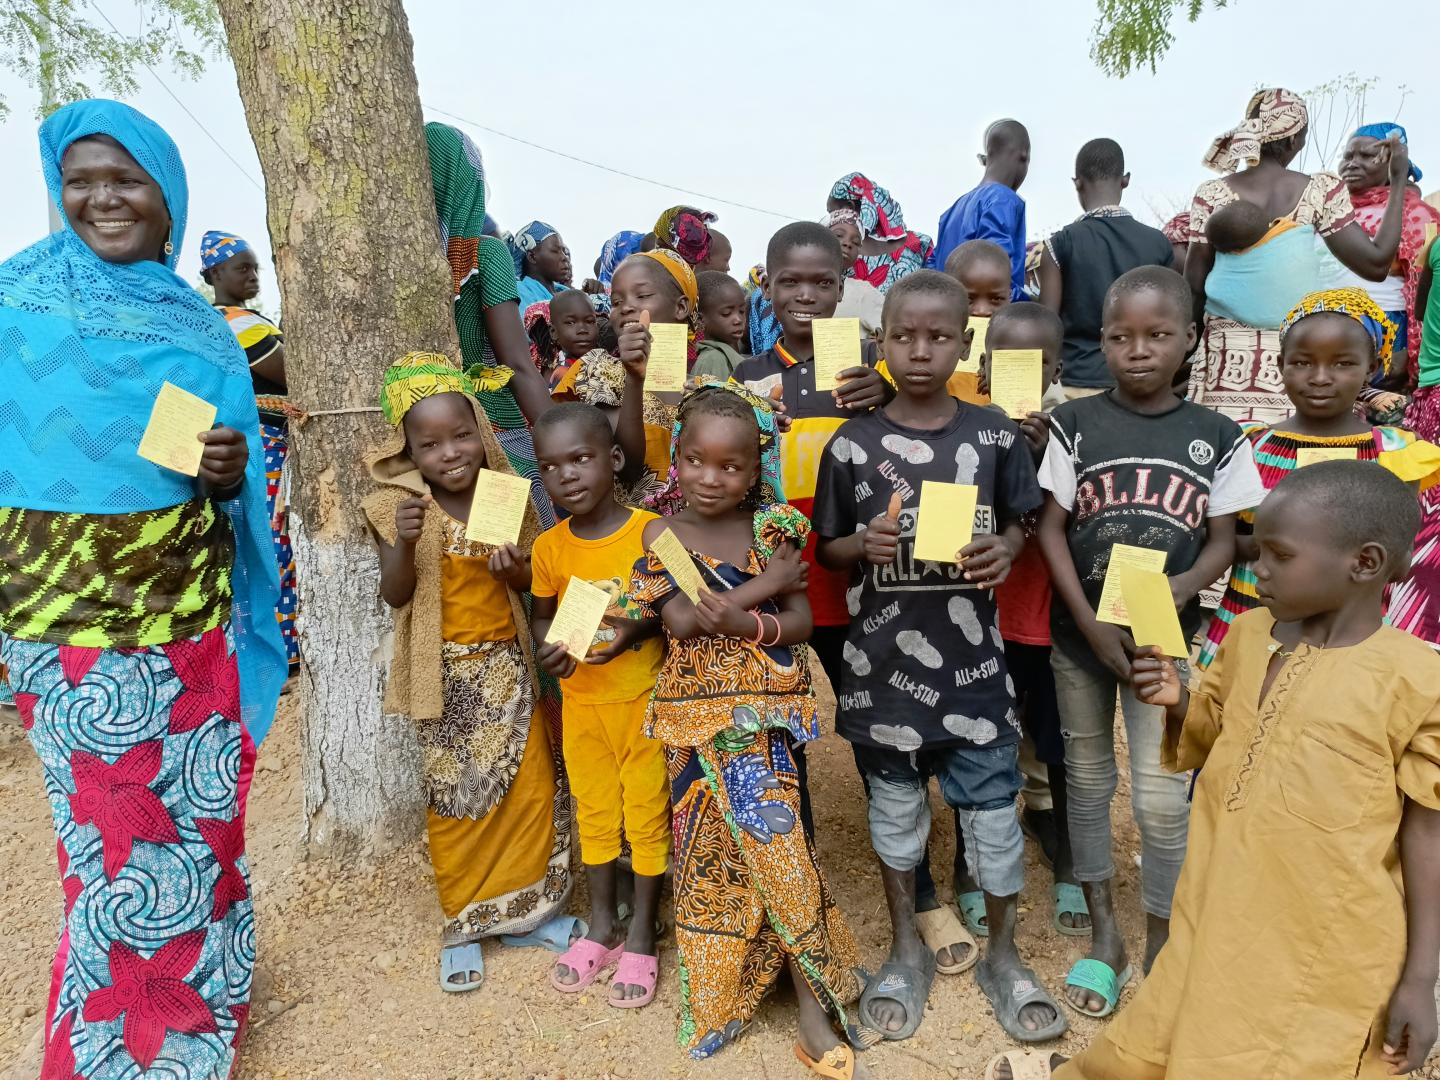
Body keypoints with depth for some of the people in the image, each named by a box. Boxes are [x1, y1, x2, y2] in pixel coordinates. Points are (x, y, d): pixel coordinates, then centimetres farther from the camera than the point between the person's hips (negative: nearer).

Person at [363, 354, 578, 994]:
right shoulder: (400, 506, -9)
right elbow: (395, 595, -13)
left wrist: (515, 564, -19)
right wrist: (405, 542, -30)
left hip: (508, 665, 3)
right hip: (448, 675, -2)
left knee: (534, 787, 7)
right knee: (455, 797, 9)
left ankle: (528, 907, 28)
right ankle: (465, 924, 27)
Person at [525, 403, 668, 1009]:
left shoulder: (651, 532, -16)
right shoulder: (549, 547, -5)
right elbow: (542, 615, 7)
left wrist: (639, 630, -26)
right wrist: (547, 649, -14)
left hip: (644, 698, -3)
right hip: (581, 702, 4)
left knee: (647, 815, 10)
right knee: (594, 813, 18)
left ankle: (641, 936, 29)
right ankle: (601, 928, 37)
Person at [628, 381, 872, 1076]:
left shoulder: (772, 530, -1)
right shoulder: (663, 534, -4)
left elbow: (802, 620, -5)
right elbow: (680, 619, -16)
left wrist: (747, 624, -25)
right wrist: (766, 583, -14)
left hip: (767, 712, 0)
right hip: (700, 716, 0)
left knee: (772, 843, -1)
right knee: (712, 851, 8)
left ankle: (815, 1015, 12)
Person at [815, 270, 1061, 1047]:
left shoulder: (996, 438, -2)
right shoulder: (851, 445, -5)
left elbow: (1019, 524, 10)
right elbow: (826, 550, 3)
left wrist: (1006, 551, -12)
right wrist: (865, 547, -18)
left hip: (972, 659, 0)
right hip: (883, 661, 0)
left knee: (994, 808, 9)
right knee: (894, 804, 16)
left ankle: (1002, 955, 33)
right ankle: (906, 948, 37)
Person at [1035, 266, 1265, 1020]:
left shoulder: (1216, 437, -1)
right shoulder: (1076, 423, -4)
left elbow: (1223, 541, 1)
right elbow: (1050, 529, -5)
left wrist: (1180, 588, -20)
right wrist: (1090, 621, -14)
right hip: (1079, 632, 1)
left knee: (1161, 799, 0)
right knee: (1088, 780, 12)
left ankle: (1159, 950, 22)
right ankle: (1104, 934, 30)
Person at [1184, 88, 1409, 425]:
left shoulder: (1212, 194, -1)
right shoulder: (1321, 192, -3)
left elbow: (1194, 283, 2)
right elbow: (1376, 265, -3)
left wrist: (1192, 336, 15)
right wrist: (1400, 182, 5)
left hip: (1226, 353, 1)